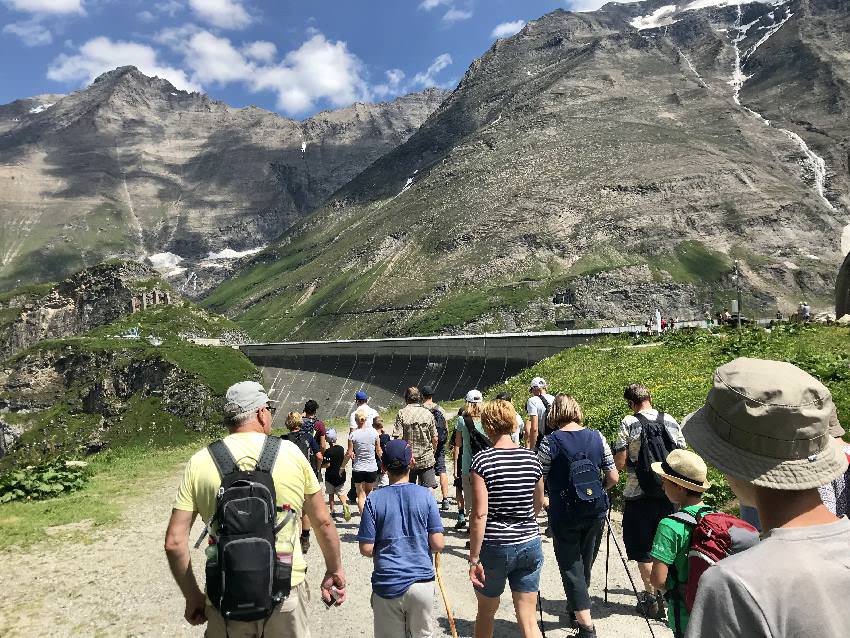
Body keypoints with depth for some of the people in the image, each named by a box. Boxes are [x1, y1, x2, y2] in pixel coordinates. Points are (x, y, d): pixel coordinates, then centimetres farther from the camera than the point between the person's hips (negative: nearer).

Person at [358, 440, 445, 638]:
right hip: (421, 582, 0)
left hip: (386, 584, 0)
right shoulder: (425, 495, -8)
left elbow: (366, 549, -7)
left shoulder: (374, 499, -8)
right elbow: (438, 545, -8)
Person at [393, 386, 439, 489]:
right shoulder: (428, 413, -1)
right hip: (426, 458, 0)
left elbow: (398, 438, -11)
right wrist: (433, 452, 19)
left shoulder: (402, 413, -7)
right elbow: (434, 439, 2)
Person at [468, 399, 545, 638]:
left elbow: (480, 514, -18)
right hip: (530, 546, 3)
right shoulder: (532, 458, -1)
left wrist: (474, 558, -11)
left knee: (486, 612, 21)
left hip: (494, 547, -3)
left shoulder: (482, 460, -15)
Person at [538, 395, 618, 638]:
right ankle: (575, 606, 42)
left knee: (570, 566, 7)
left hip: (564, 514, -4)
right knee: (585, 562, 22)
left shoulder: (550, 442, -14)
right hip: (596, 511, 5)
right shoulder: (597, 437, -3)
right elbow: (613, 478, 0)